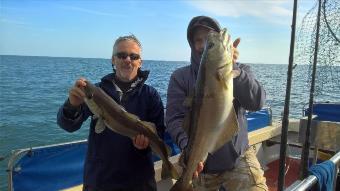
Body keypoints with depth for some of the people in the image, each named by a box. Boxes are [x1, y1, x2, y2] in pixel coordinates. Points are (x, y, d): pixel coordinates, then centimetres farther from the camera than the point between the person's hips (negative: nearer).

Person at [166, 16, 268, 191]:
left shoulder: (239, 71, 4)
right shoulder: (180, 77, -1)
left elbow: (257, 102, -14)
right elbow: (174, 118, -11)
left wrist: (233, 68, -28)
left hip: (238, 157, 0)